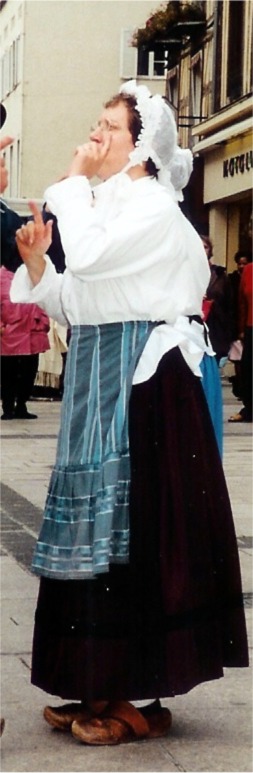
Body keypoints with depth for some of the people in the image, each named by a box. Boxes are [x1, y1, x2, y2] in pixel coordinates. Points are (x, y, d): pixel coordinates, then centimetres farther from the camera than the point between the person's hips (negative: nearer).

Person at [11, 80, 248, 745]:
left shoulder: (153, 209, -9)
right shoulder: (106, 206, 18)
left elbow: (89, 258, -26)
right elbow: (74, 305, 17)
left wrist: (73, 182, -13)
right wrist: (35, 262, 1)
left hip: (140, 382, -9)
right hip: (97, 383, 9)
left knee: (134, 525, -6)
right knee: (102, 527, 10)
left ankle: (142, 696, 1)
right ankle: (105, 685, 18)